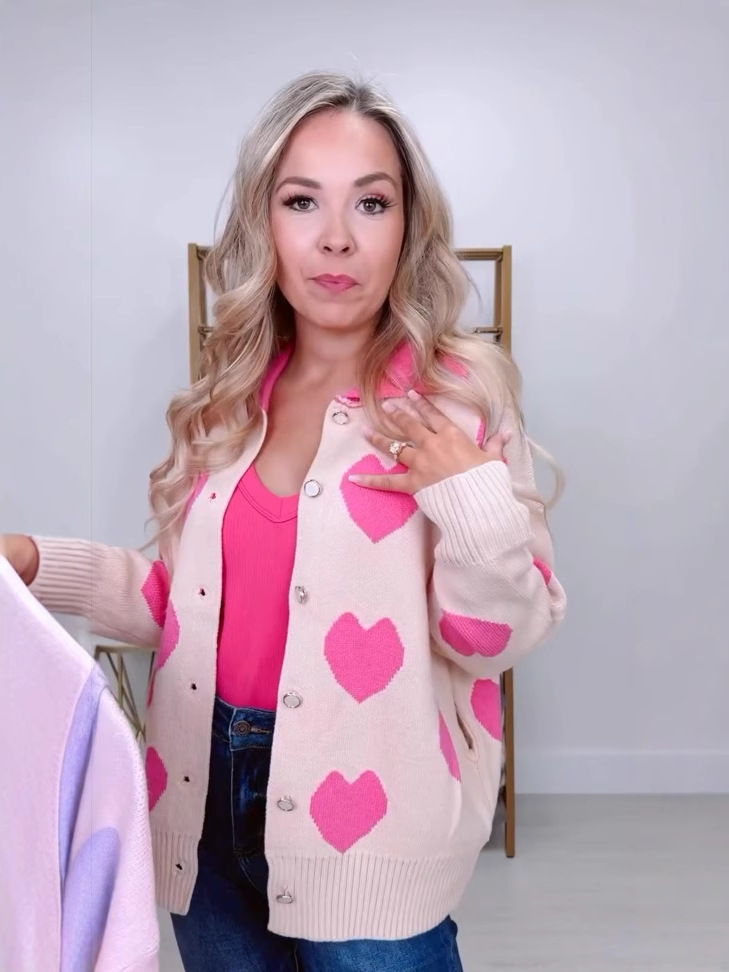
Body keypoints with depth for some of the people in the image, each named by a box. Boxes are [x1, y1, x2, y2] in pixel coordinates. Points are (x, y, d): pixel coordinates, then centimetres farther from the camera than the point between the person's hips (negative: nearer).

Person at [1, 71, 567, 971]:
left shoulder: (458, 393, -11)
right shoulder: (228, 398, 2)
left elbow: (499, 639, -9)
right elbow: (189, 600, 9)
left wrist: (474, 500, -24)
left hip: (362, 815, -4)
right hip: (211, 797, 5)